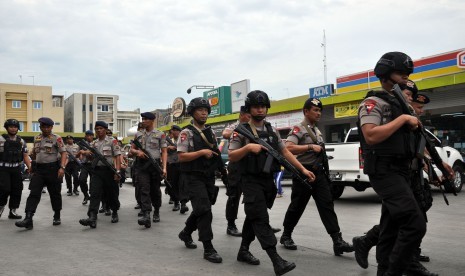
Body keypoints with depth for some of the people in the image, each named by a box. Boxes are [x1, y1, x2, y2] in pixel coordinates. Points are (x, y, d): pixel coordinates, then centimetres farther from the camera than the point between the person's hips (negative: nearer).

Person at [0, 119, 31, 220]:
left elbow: (25, 156, 11)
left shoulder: (21, 141, 10)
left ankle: (12, 211, 16)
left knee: (17, 190, 4)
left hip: (16, 169, 4)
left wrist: (29, 166, -2)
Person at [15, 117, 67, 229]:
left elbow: (63, 153, -10)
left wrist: (62, 167, -22)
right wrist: (33, 166, 24)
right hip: (38, 169, 4)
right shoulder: (36, 138, 12)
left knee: (55, 194, 7)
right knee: (34, 194, -6)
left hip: (52, 169, -4)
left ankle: (57, 217, 23)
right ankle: (28, 219, -12)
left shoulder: (56, 138, -5)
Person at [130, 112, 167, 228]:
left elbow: (164, 152, -1)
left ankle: (156, 212, 28)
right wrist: (137, 152, -8)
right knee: (144, 190, -11)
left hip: (155, 165, -1)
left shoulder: (160, 134, 3)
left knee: (155, 190, 9)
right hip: (141, 165, 1)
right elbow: (132, 149, 17)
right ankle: (146, 215, -20)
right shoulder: (138, 134, 12)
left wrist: (164, 167, -11)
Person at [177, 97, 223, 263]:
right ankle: (208, 249, -6)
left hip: (208, 177, 7)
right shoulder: (187, 133, -7)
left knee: (201, 210, 16)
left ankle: (185, 233, 40)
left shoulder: (210, 132, 13)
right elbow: (181, 157, -14)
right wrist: (202, 152, -19)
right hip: (193, 178, -7)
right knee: (204, 211, -13)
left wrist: (221, 167, 8)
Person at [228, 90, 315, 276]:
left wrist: (303, 169, 4)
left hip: (268, 181, 6)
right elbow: (231, 157, -9)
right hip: (251, 181, -6)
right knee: (261, 220, -10)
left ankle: (243, 251, 28)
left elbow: (285, 152, 11)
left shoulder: (272, 131, 10)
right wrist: (248, 147, -25)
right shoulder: (242, 131, -6)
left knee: (253, 217, 14)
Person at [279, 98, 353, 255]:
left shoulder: (317, 131, 16)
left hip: (319, 173, 7)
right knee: (297, 207, 4)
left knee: (327, 206, -3)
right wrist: (310, 147, -28)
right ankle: (286, 236, 22)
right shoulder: (298, 129, -10)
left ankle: (337, 241, -7)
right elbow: (288, 148, -26)